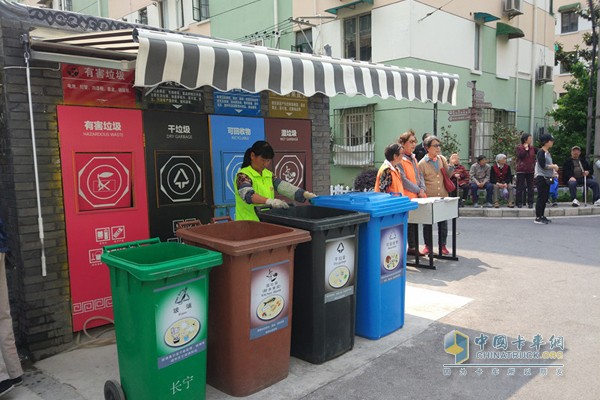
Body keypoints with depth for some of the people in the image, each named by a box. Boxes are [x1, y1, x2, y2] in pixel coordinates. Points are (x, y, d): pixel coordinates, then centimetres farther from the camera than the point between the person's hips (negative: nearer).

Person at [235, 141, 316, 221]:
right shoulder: (243, 175, -9)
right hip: (248, 223, -6)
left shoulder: (269, 175, 12)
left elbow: (284, 186, -1)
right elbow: (248, 195, -27)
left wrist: (306, 194, -17)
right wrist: (270, 201, -42)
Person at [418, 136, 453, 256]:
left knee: (443, 223, 9)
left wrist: (452, 164, -7)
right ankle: (428, 246, 19)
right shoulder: (422, 163, -6)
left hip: (443, 197, 4)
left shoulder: (442, 159, 7)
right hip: (429, 198, -3)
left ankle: (442, 245, 22)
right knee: (427, 223, 6)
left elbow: (448, 175, 10)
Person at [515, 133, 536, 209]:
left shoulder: (532, 148, 9)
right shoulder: (519, 147, -4)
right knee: (520, 187, 0)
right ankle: (519, 203, 6)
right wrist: (525, 149, -15)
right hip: (521, 170, -4)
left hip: (530, 170, 4)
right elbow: (520, 156, -17)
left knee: (530, 187, 5)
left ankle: (530, 203, 11)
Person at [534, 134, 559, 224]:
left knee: (545, 198, 11)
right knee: (541, 197, -8)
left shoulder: (548, 152, 16)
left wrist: (553, 167, 4)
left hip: (547, 178, 9)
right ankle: (538, 218, -4)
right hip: (541, 177, -9)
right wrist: (554, 166, -9)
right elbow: (543, 165, -19)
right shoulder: (541, 152, -13)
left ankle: (542, 216, 19)